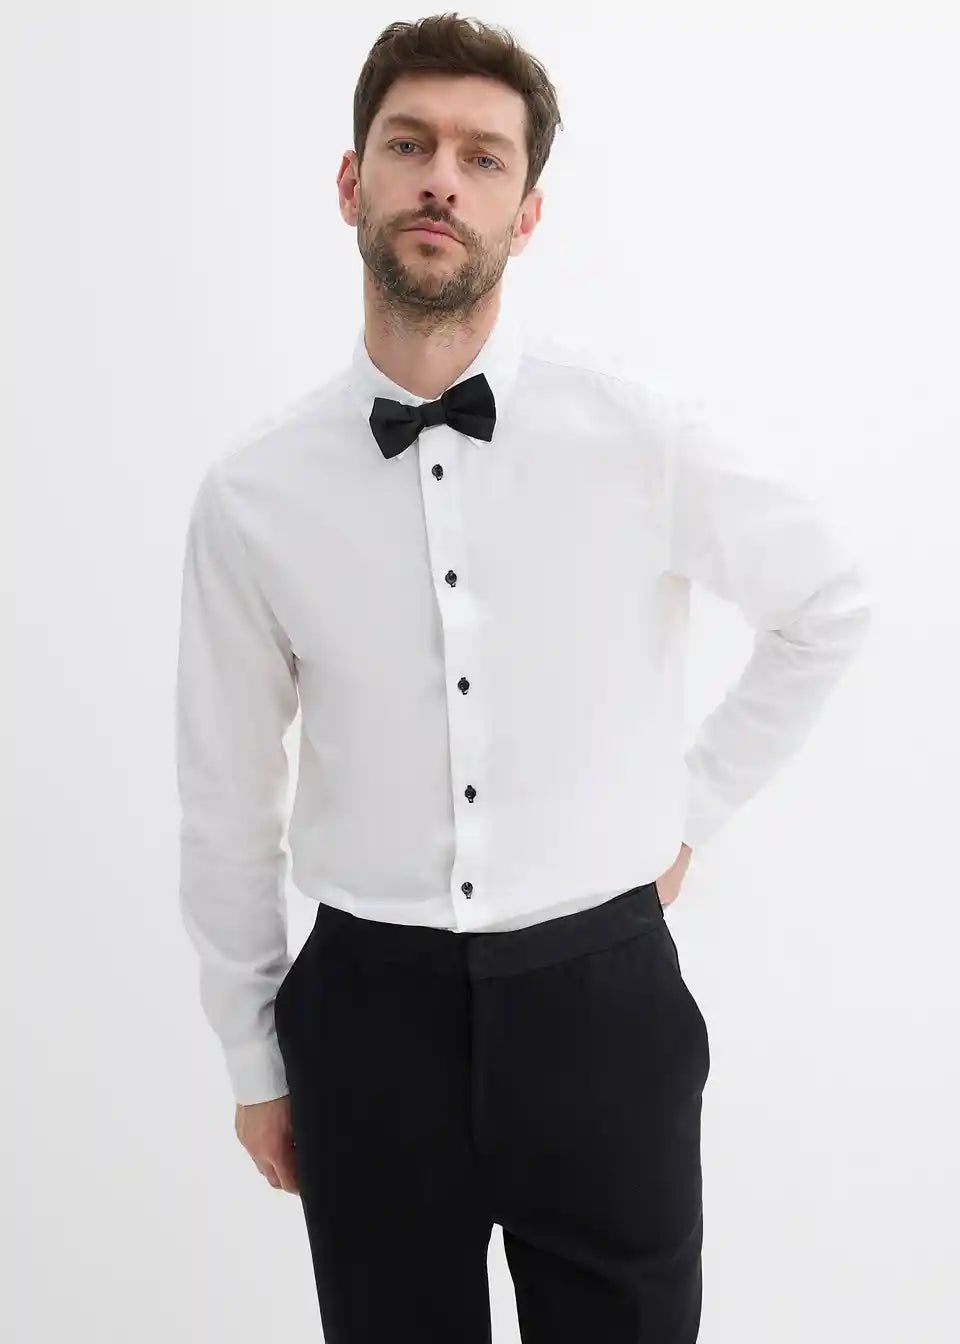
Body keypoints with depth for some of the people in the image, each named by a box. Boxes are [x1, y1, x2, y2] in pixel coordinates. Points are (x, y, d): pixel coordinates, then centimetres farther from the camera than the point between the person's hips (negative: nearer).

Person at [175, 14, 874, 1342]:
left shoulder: (640, 435, -8)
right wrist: (253, 1060, 9)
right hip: (370, 1017, 1)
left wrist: (694, 801, 7)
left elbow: (831, 603, 9)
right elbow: (226, 800, 3)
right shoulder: (252, 495, -6)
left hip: (602, 1000, 0)